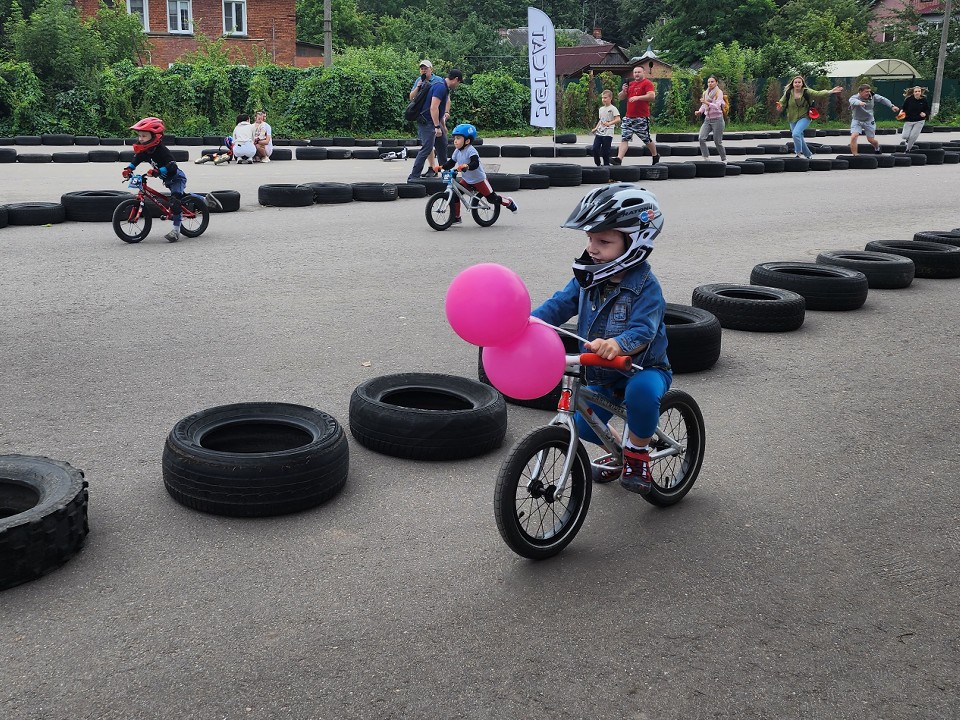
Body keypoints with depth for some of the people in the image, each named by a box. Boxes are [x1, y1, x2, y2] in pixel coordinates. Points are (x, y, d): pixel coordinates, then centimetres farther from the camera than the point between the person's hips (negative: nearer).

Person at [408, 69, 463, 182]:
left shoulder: (446, 88, 14)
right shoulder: (440, 88, -19)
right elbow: (433, 108, -26)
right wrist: (437, 127, -27)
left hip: (435, 121, 11)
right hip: (427, 122, -11)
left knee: (442, 146, 18)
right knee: (427, 148, -17)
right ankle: (413, 176, -19)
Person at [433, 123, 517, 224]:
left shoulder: (471, 150, -24)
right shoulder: (457, 151, -1)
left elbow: (475, 163, -38)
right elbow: (451, 162, 4)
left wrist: (467, 166, -57)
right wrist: (441, 167, -13)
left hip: (479, 179, -7)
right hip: (466, 180, 7)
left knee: (492, 198, 0)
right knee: (454, 195, -9)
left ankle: (509, 202, 29)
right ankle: (456, 218, 2)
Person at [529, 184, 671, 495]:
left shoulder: (645, 286, -23)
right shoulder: (588, 277, -4)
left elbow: (642, 331, -35)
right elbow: (560, 304, -8)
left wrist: (617, 345, -57)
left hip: (643, 368, -6)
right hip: (602, 373, 7)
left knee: (641, 390, -38)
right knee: (584, 426, 6)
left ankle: (638, 452, -11)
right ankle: (618, 450, 40)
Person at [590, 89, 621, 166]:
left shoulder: (613, 108, -5)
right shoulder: (601, 109, 16)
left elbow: (618, 119, -16)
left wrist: (609, 123, -29)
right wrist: (596, 128, 12)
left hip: (608, 133, -6)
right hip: (599, 132, 6)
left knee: (605, 151, -4)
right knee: (595, 148, -5)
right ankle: (598, 164, 9)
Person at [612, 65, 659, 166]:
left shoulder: (647, 83, -4)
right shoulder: (630, 84, 17)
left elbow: (652, 96, -18)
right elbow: (620, 97, 20)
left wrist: (638, 97, -26)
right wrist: (623, 91, -1)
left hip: (642, 118, -6)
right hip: (628, 117, 6)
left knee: (647, 139, 6)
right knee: (624, 138, -6)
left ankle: (655, 156, 27)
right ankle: (619, 159, -14)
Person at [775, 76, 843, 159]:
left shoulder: (806, 92, -8)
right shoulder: (788, 93, -3)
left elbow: (818, 93, -15)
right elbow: (782, 102, 0)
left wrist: (830, 91, -28)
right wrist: (780, 107, -24)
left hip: (804, 118, -4)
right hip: (793, 119, 4)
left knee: (796, 134, -26)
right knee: (799, 139, 12)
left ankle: (799, 153, -14)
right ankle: (808, 154, 32)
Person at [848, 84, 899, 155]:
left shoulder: (872, 96, -12)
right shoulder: (854, 97, -26)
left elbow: (882, 99, 5)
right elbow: (853, 101, -51)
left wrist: (892, 106, 3)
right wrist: (859, 103, -74)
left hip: (869, 120, 2)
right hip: (857, 120, -2)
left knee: (871, 139, 8)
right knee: (853, 137, -23)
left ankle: (877, 148, 42)